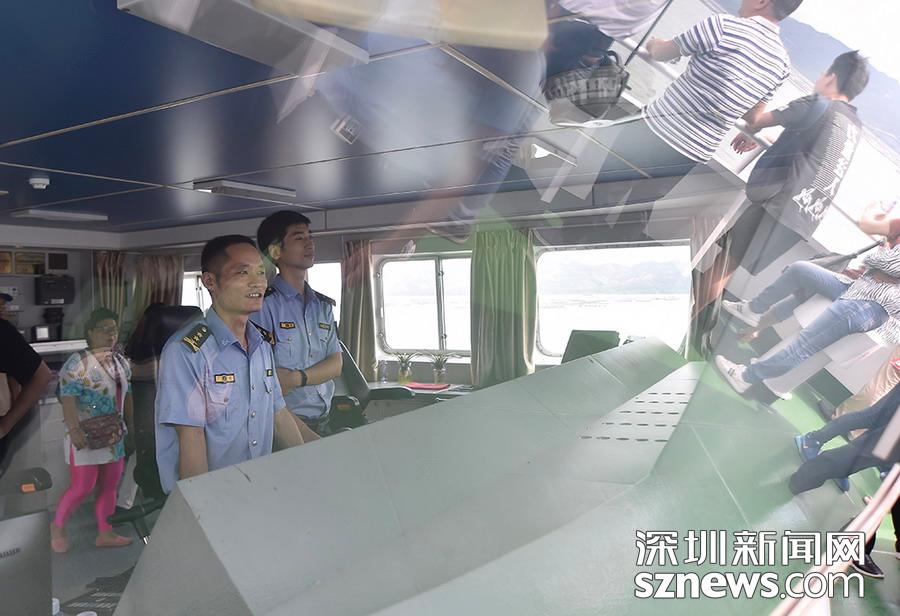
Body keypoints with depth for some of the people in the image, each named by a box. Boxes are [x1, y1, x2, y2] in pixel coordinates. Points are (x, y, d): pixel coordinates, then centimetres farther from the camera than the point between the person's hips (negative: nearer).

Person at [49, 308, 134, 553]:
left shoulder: (121, 361, 8)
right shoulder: (78, 363, -13)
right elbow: (67, 398, -19)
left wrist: (132, 426, 16)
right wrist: (74, 430, -28)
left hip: (114, 436, 7)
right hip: (86, 436, -7)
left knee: (110, 487, 11)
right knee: (81, 488, -1)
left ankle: (105, 533, 24)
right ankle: (57, 526, 25)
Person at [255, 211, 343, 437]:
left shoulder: (323, 305, 13)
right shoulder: (264, 304, -9)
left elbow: (336, 364, 6)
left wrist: (297, 378, -11)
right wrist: (298, 427, -19)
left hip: (323, 423, 6)